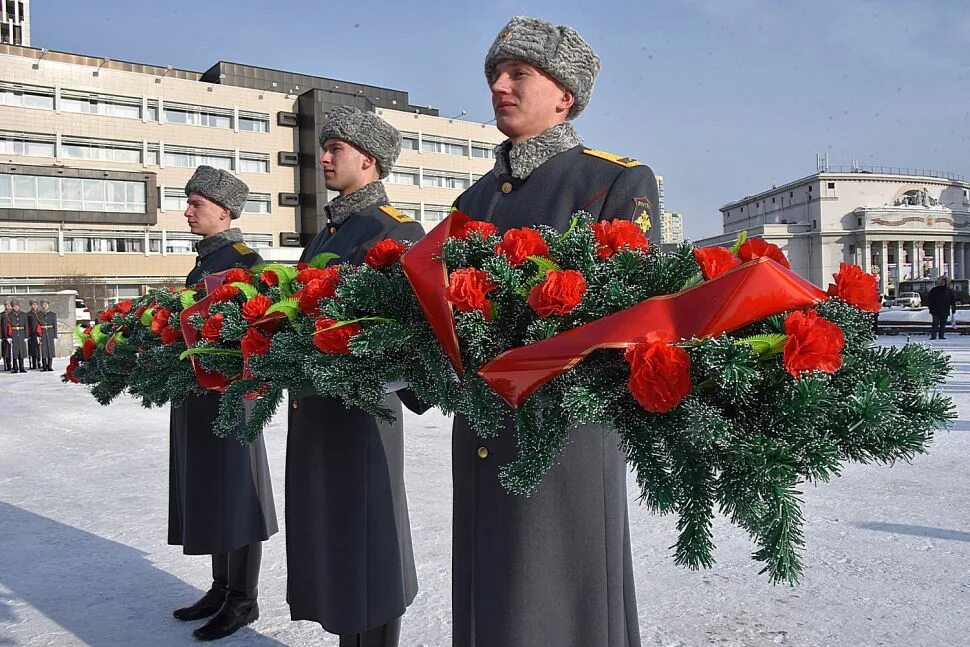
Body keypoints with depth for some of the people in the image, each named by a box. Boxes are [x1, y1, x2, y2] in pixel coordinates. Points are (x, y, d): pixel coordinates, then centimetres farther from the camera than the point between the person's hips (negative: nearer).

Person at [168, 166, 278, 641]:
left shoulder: (242, 258, -10)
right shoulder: (205, 259, 17)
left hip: (226, 393, -9)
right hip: (197, 395, 9)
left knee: (235, 493, 0)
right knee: (208, 494, 15)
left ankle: (243, 601, 11)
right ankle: (221, 588, 28)